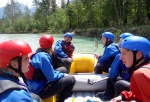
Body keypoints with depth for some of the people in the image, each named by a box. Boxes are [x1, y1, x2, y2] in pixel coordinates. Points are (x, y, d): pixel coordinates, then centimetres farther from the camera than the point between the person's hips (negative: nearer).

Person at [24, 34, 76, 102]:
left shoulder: (37, 54, 8)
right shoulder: (43, 57, -21)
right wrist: (63, 75, -4)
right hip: (39, 90, -10)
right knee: (71, 79, -13)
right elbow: (52, 77, -21)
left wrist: (62, 74, 8)